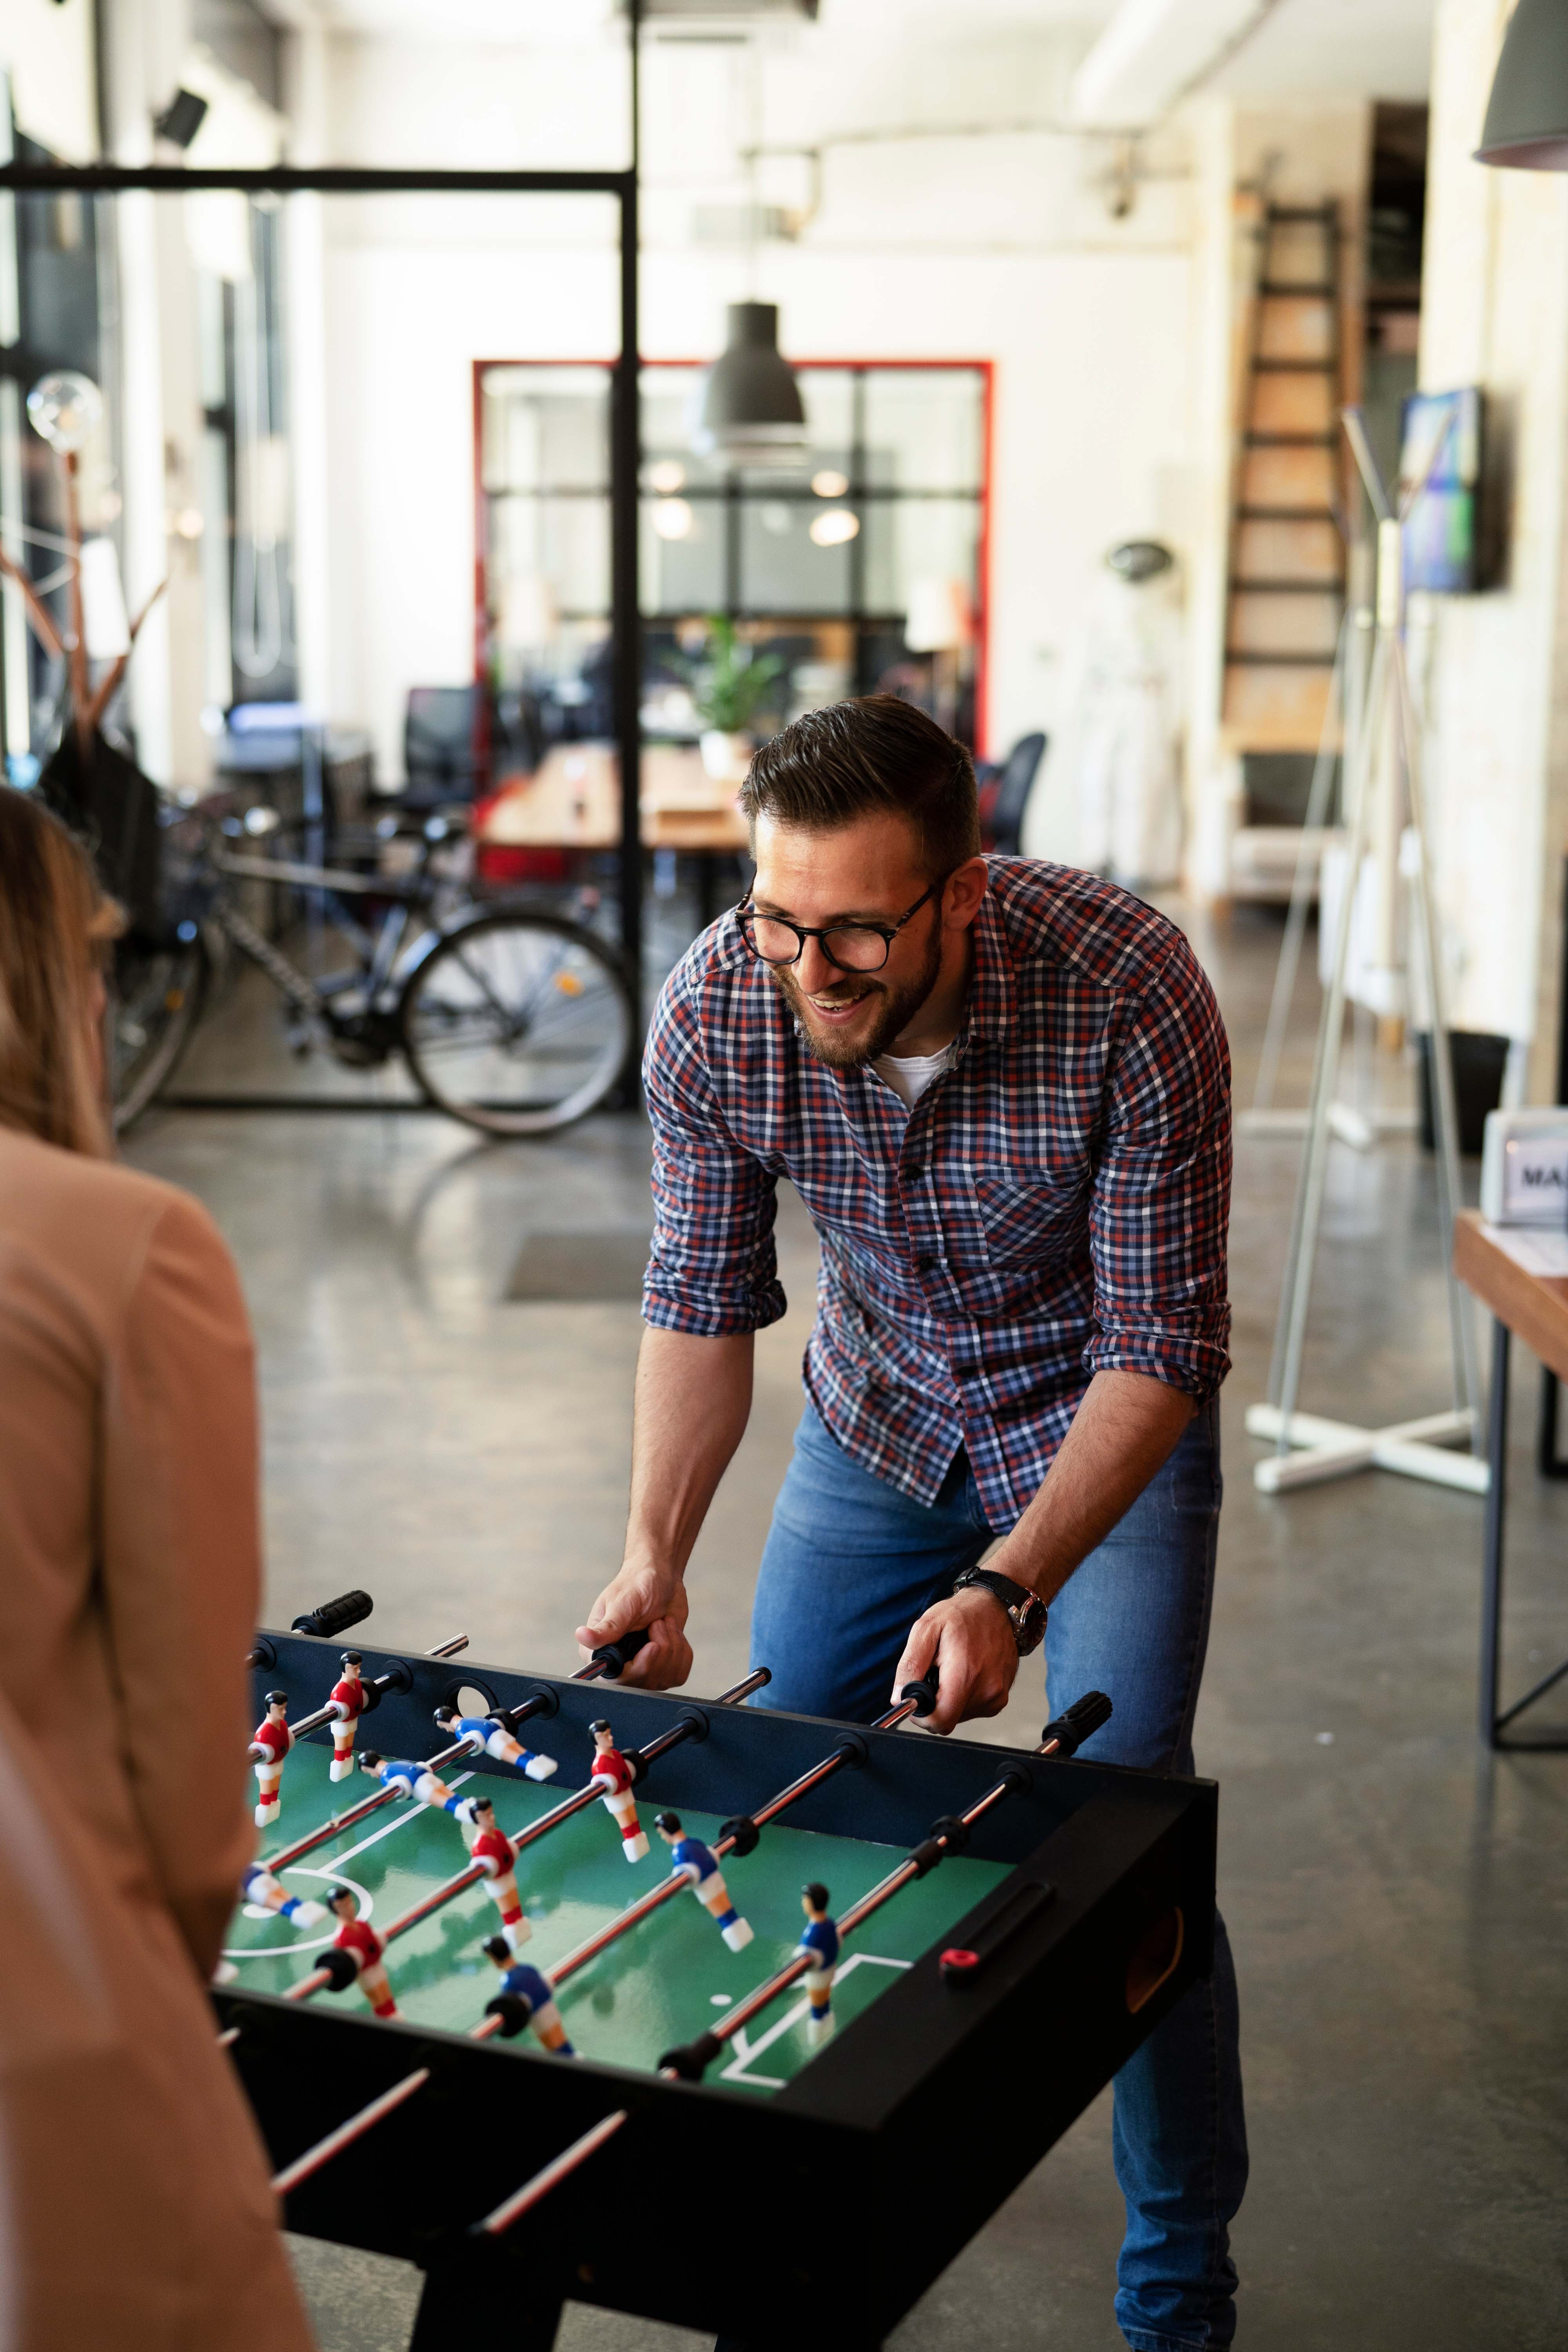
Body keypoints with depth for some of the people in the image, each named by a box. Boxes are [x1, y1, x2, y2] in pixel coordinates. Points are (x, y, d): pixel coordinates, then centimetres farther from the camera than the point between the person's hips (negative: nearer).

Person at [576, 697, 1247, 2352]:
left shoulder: (1128, 994, -34)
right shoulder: (716, 1010, -24)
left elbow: (1157, 1347, -28)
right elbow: (703, 1307, -12)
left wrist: (1009, 1589, -38)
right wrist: (657, 1554, -25)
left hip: (1108, 1414, -3)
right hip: (878, 1410, 4)